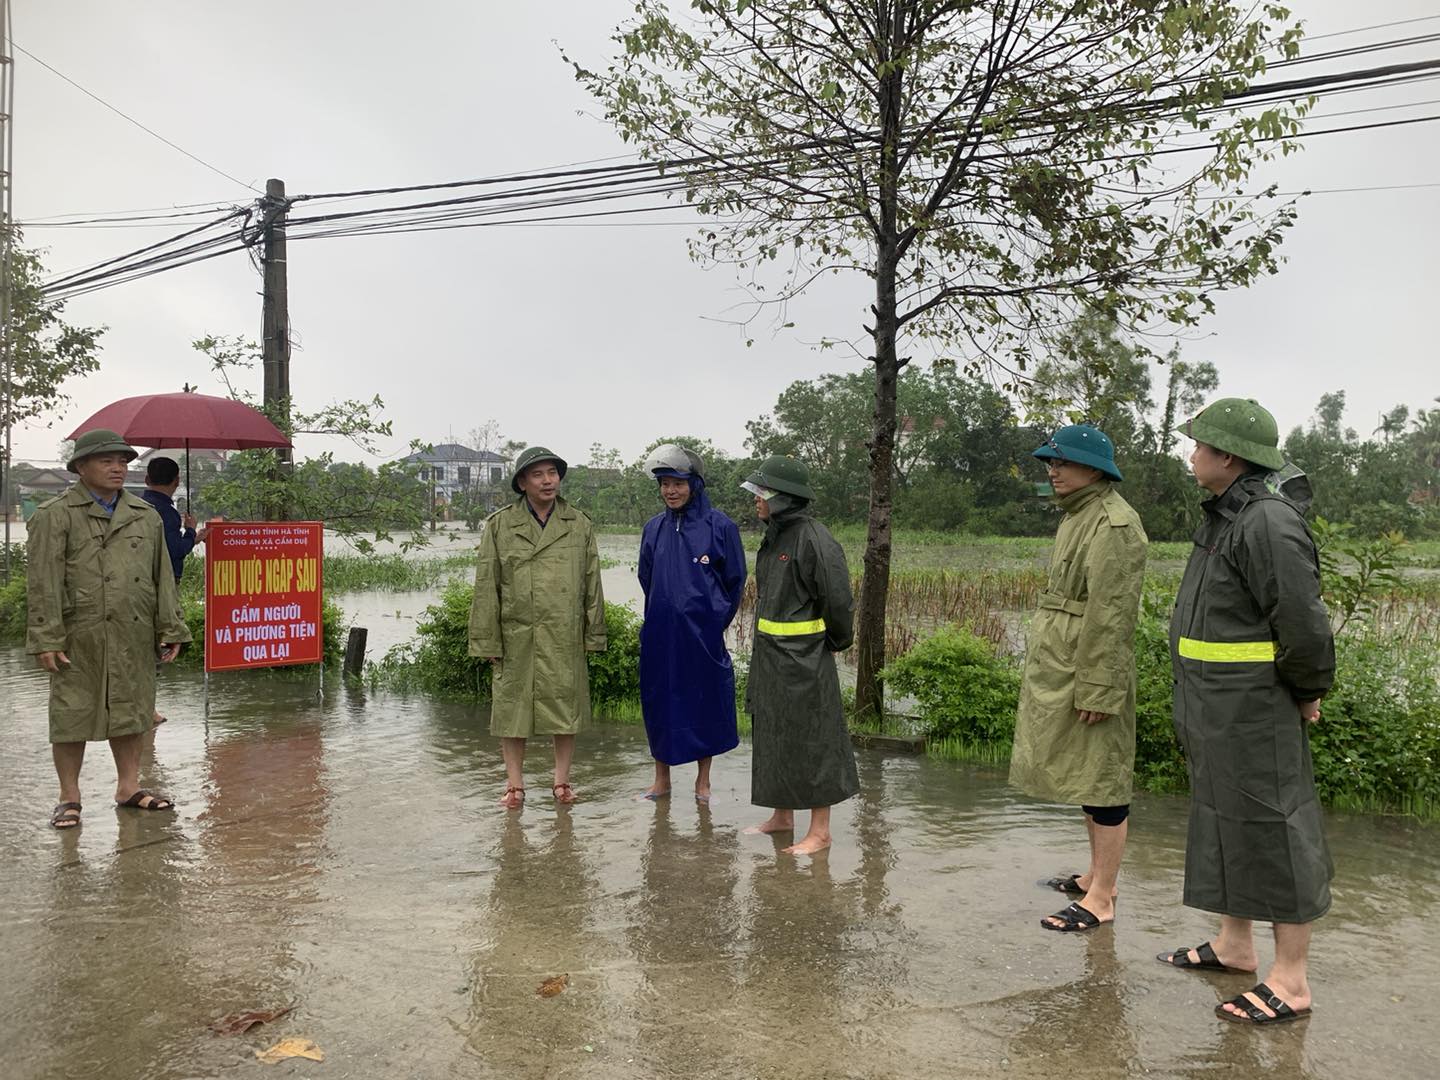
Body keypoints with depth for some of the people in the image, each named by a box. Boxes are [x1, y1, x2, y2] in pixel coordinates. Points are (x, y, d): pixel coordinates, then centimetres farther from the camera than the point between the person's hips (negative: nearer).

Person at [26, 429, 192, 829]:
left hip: (135, 638, 4)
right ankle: (69, 797, 17)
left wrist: (171, 629, 9)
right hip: (79, 638, -4)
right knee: (72, 714, 4)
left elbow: (163, 577, 13)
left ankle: (129, 787, 25)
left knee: (130, 709, 12)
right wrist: (46, 638, -11)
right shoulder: (54, 517, -1)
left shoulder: (145, 516, 13)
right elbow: (43, 583, -6)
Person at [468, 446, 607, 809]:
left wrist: (594, 635, 4)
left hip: (564, 637, 1)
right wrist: (487, 642, -3)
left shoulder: (579, 525, 6)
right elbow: (486, 588, 0)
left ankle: (561, 780, 22)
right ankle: (515, 785, 19)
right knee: (512, 708, 6)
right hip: (515, 636, -1)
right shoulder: (499, 524, 1)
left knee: (566, 707, 7)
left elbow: (592, 584, 7)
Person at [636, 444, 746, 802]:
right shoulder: (654, 528, 6)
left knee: (704, 701, 6)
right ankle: (661, 779, 22)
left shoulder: (719, 526, -6)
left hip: (702, 633, -3)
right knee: (658, 701, 8)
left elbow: (735, 580, 2)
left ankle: (703, 781, 20)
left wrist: (715, 620, 5)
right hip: (660, 633, 3)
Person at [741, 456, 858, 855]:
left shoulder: (813, 538, -18)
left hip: (803, 659, -9)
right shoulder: (774, 536, 9)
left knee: (810, 739, 0)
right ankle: (782, 816, 32)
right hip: (770, 655, 9)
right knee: (774, 736, 17)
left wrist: (834, 643, -2)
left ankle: (820, 831, 12)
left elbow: (837, 600, -16)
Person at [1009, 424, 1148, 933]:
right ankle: (1096, 875, 32)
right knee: (1083, 776, 18)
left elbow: (1110, 614, -21)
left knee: (1100, 778, -1)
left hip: (1090, 671, -10)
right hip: (1060, 669, 10)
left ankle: (1101, 899, 9)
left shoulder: (1113, 523, -17)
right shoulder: (1077, 515, 15)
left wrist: (1095, 688, -22)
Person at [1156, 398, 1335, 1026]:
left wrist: (1308, 692, -7)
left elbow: (1303, 622, -21)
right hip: (1214, 710, 10)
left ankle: (1290, 981, 12)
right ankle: (1234, 945, 33)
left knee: (1272, 831, 0)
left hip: (1251, 709, -10)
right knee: (1224, 820, 18)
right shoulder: (1227, 516, 11)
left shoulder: (1269, 523, -21)